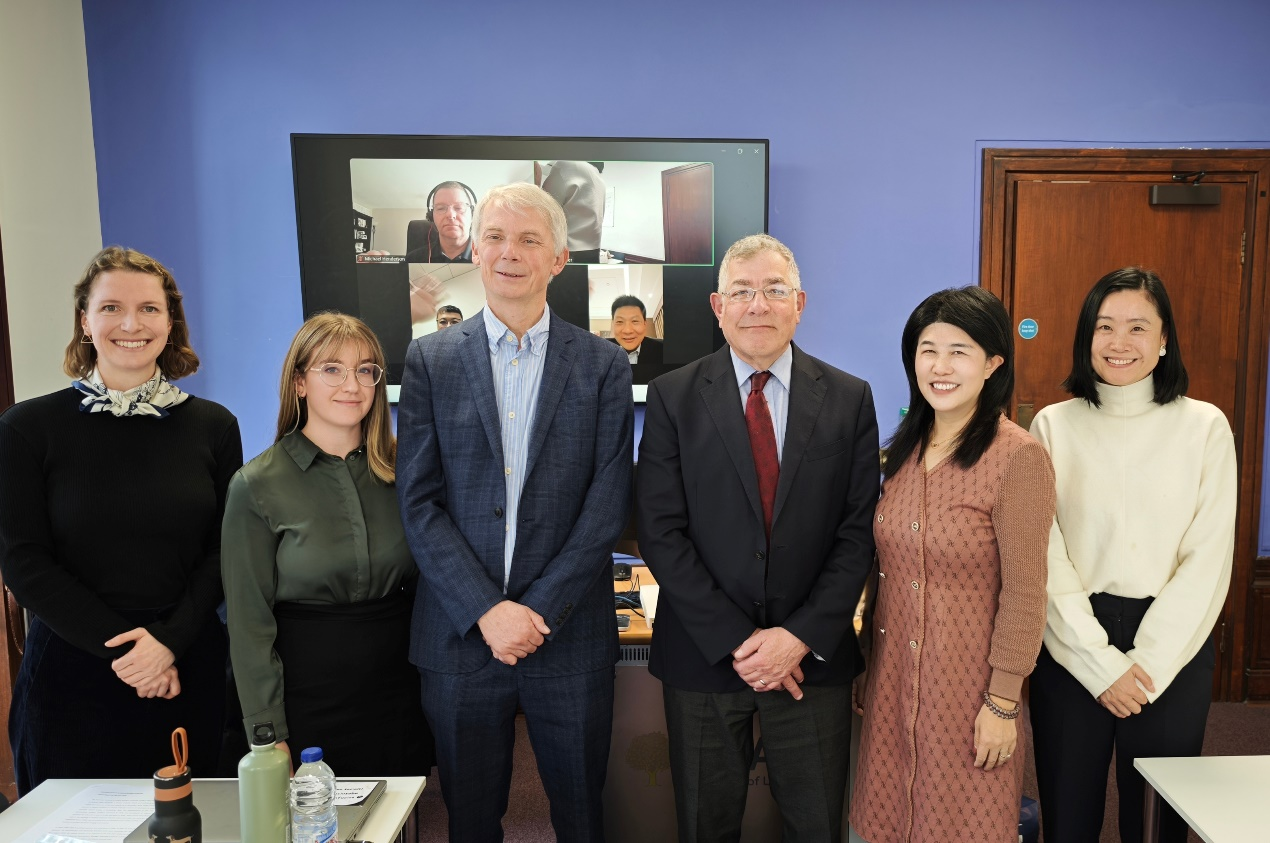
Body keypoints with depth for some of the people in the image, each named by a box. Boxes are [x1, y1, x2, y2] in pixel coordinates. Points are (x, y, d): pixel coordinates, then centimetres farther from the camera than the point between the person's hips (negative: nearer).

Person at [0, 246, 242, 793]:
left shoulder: (213, 425, 2)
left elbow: (225, 552, 1)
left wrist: (169, 639, -12)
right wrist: (119, 648, -12)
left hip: (189, 670, 2)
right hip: (72, 673, -1)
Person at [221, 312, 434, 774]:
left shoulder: (402, 468, 0)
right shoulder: (257, 486, -8)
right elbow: (250, 621, -6)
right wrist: (268, 732, -7)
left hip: (401, 692, 3)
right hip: (309, 697, -2)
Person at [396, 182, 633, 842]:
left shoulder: (604, 366, 1)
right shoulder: (430, 360, 2)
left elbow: (607, 504, -4)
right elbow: (418, 502, -3)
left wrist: (539, 610, -12)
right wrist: (486, 610, -12)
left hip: (570, 634, 0)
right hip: (460, 634, 1)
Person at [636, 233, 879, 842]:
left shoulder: (850, 399, 0)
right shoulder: (672, 397, -4)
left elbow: (859, 531, -3)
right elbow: (659, 532, -9)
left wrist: (799, 637, -12)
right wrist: (737, 642, -13)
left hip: (813, 655, 1)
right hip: (703, 656, 0)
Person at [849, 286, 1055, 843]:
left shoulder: (1019, 458, -16)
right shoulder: (905, 449, 4)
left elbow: (1024, 594, -15)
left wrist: (1003, 705, -13)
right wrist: (864, 666, 12)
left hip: (969, 680, -5)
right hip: (894, 673, 6)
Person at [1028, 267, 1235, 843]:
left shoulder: (1205, 426, 0)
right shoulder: (1054, 425, 0)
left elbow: (1208, 559, -4)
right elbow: (1045, 555, -4)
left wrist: (1146, 665, -10)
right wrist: (1102, 664, -10)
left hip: (1172, 649, 0)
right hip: (1073, 649, 0)